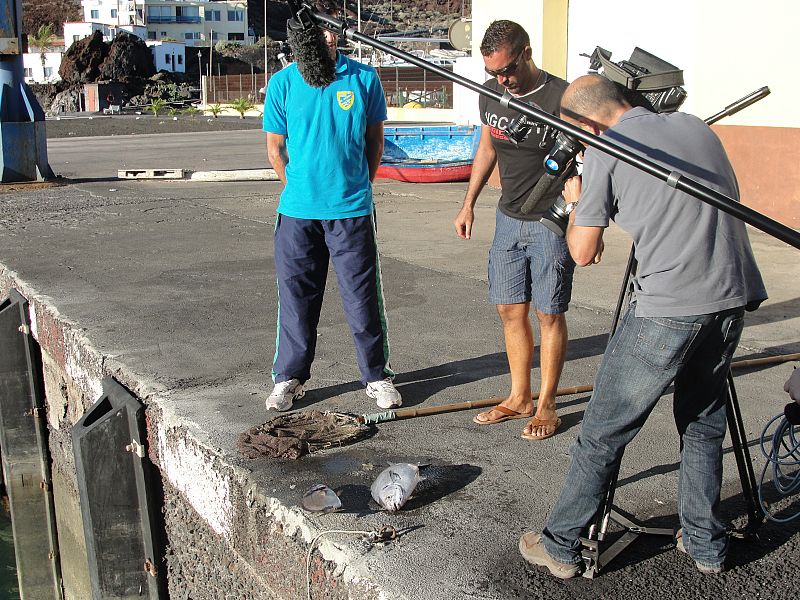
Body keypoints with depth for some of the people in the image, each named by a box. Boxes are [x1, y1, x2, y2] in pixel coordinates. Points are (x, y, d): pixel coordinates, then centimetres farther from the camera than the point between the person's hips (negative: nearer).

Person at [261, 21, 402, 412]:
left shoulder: (364, 79, 0)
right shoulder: (283, 83, 0)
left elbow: (375, 139, 10)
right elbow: (275, 150, 7)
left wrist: (358, 188, 11)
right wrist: (301, 191, 9)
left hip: (352, 210, 0)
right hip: (297, 212, 0)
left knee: (364, 298, 6)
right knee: (296, 297, 8)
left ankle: (376, 376, 21)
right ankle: (289, 377, 24)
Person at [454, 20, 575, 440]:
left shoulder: (561, 97, -17)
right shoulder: (491, 94, 3)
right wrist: (469, 204, 17)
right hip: (509, 217, 6)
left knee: (548, 314, 1)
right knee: (510, 310, 10)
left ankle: (547, 405, 15)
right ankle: (519, 398, 24)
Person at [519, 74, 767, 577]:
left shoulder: (606, 152, 0)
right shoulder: (698, 127, 17)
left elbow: (583, 253, 3)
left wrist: (577, 203, 22)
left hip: (668, 309, -6)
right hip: (735, 296, 7)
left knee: (603, 433, 5)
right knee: (704, 424, 22)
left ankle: (561, 546, 15)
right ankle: (706, 544, 29)